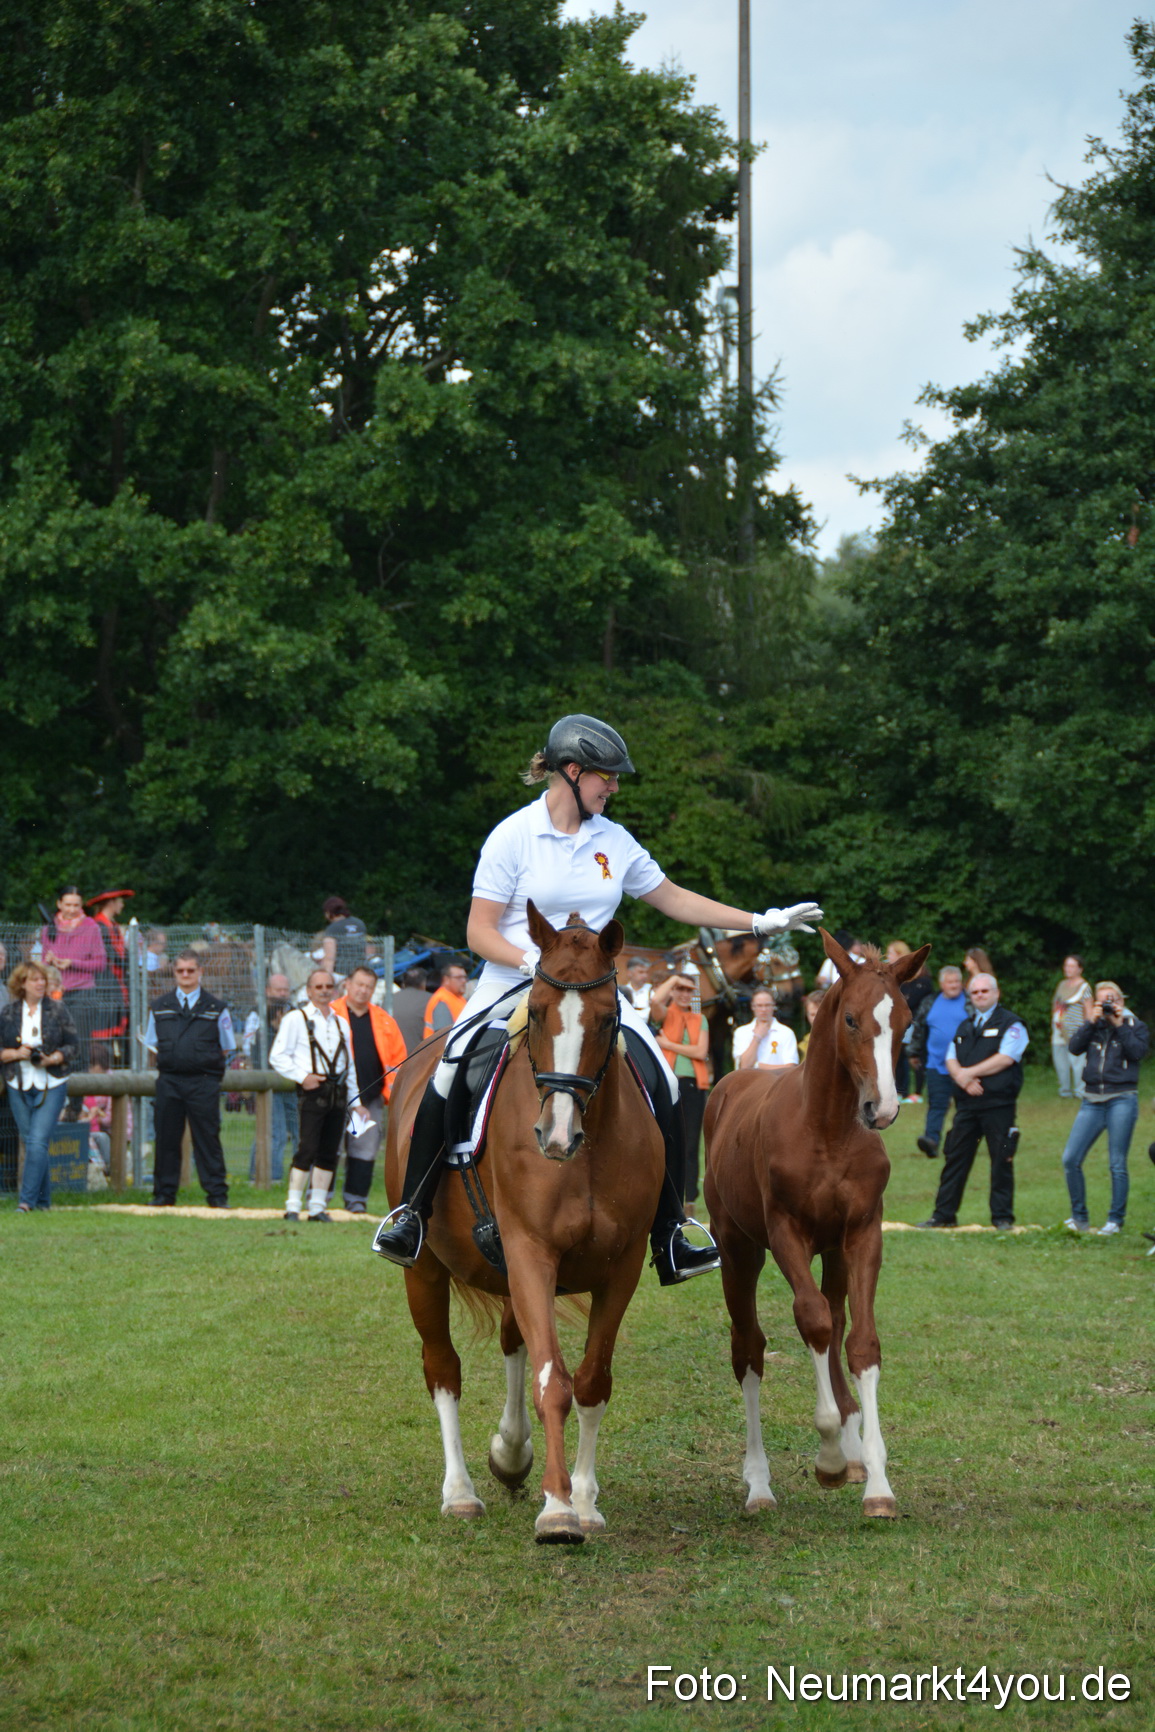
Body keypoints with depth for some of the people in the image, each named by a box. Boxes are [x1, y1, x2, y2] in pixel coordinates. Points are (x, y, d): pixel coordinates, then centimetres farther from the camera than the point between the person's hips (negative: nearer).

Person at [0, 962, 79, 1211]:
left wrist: (52, 1059, -14)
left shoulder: (58, 1010, 1)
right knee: (30, 1143, 7)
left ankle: (27, 1200, -13)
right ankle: (44, 1199, 18)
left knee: (38, 1142, -13)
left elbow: (73, 1045, 2)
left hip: (51, 1085, -3)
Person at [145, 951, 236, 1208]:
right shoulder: (160, 1006, 14)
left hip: (204, 1081, -2)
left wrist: (209, 1062, -1)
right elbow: (152, 1044, 18)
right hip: (169, 1080, 2)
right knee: (166, 1138, 4)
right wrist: (168, 1059, 4)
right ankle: (164, 1193, 12)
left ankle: (217, 1194, 1)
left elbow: (226, 1048, 10)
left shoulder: (216, 1008, 7)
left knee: (207, 1138, -4)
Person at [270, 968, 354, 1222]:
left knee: (330, 1152, 5)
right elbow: (277, 1057, -3)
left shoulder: (341, 1023, 20)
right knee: (307, 1149, -12)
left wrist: (355, 1100, 16)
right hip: (312, 1089, -6)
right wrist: (302, 1076, -13)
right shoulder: (296, 1019, 2)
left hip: (338, 1090, 6)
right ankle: (293, 1206, -9)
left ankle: (317, 1206, 11)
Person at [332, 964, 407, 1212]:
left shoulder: (384, 1021, 12)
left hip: (372, 1098, 3)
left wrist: (391, 1092, 3)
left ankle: (356, 1199, 9)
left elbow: (398, 1059, 13)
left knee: (364, 1151, 2)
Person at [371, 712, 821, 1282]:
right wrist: (536, 963, -25)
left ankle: (670, 1242, -4)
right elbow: (479, 930, -8)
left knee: (662, 1091, -14)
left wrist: (760, 922, 15)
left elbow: (673, 899, 17)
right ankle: (411, 1213, -5)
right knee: (444, 1083, -24)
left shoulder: (615, 842, 7)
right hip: (513, 984, -4)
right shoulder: (513, 836, -6)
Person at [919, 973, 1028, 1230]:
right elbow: (951, 1060, 12)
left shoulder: (1010, 1024, 1)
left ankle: (1002, 1216, 5)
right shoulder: (964, 1026, 20)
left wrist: (969, 1072, -10)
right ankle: (944, 1214, 8)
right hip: (967, 1103, 5)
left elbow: (1005, 1058, -11)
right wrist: (963, 1079, -9)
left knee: (1001, 1160, -3)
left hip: (999, 1105, -5)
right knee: (955, 1158, 4)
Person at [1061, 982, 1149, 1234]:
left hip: (1122, 1099, -3)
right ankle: (1079, 1218, 7)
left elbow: (1138, 1052, -11)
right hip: (1092, 1100, 3)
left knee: (1117, 1164, -4)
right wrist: (1091, 1021, -8)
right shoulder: (1093, 1026, 15)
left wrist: (1120, 1025, -9)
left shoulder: (1135, 1026, 7)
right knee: (1070, 1159, -5)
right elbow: (1075, 1047, -2)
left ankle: (1116, 1220, 6)